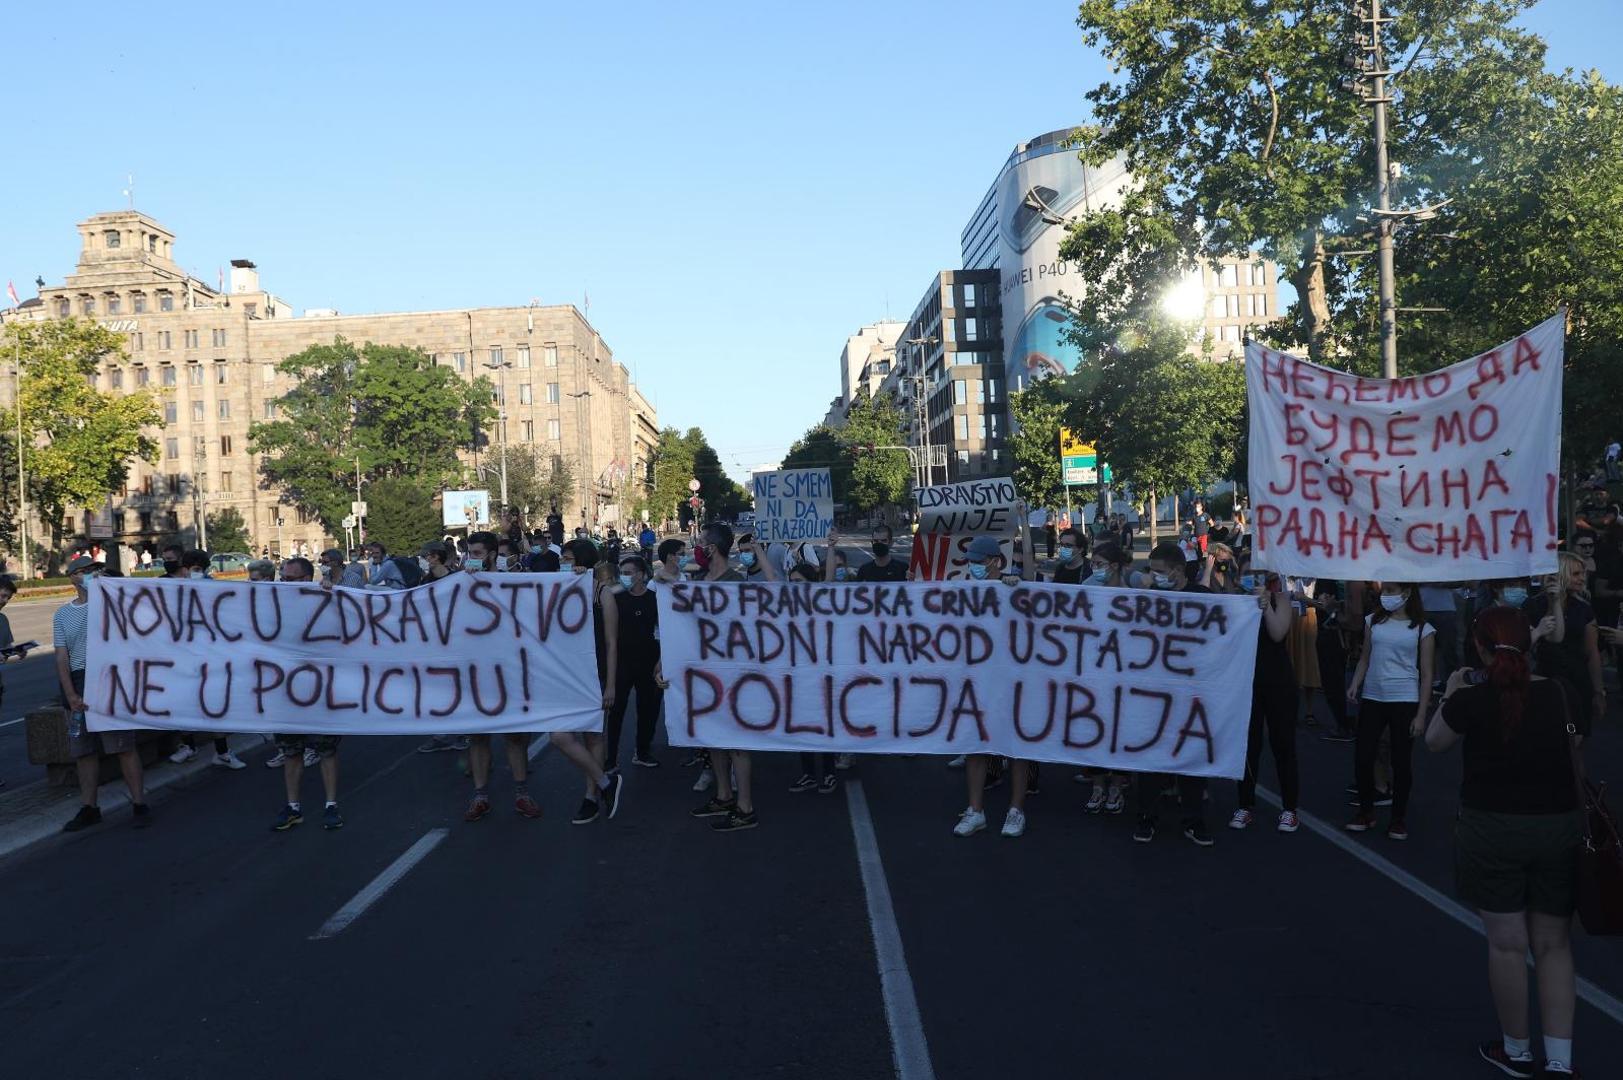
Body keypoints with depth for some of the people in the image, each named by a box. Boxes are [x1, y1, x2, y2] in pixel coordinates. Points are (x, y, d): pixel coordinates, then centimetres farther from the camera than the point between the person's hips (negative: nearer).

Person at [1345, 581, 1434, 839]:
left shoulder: (1423, 629, -3)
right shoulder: (1373, 621, 6)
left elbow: (1426, 674, -3)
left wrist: (1421, 714, -6)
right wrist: (1355, 684, -6)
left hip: (1405, 701, -3)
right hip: (1372, 699, 3)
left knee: (1401, 762, 5)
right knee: (1363, 758, 3)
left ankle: (1399, 818, 19)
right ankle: (1366, 812, 20)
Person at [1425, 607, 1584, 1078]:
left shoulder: (1471, 700, -12)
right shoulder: (1560, 694, -2)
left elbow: (1434, 742, 6)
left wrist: (1451, 694, 18)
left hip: (1492, 829, -3)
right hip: (1558, 828, 3)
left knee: (1507, 943, 9)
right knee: (1554, 945, 12)